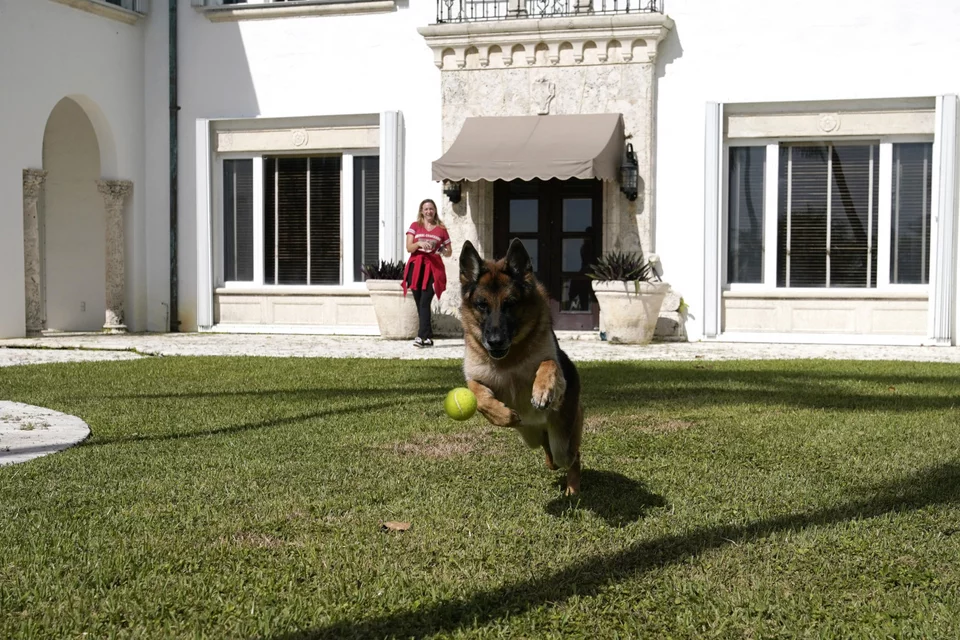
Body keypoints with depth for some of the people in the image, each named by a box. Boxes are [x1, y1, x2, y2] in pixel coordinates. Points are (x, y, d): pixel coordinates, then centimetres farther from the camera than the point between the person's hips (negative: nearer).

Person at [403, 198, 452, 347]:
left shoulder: (441, 229, 11)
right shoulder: (415, 226, 11)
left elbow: (449, 251, 16)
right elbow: (409, 248, 0)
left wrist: (443, 251, -7)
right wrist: (419, 243, -19)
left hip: (433, 268, -2)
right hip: (416, 267, 2)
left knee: (424, 302, -15)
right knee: (419, 303, 1)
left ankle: (422, 336, -20)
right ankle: (428, 337, 8)